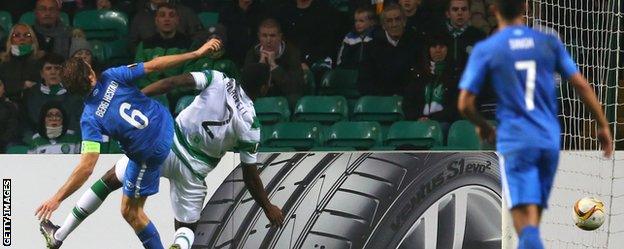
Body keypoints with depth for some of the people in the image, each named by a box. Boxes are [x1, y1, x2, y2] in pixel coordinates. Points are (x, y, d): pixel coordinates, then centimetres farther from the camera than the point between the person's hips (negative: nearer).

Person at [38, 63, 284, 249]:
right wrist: (268, 208, 9)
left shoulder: (218, 80, -7)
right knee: (186, 229, 19)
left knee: (110, 179, 18)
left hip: (167, 145, 0)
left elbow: (173, 82, -17)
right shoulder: (250, 124, -7)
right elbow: (250, 175, -3)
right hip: (193, 172, 0)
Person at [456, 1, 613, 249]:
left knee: (526, 222, -11)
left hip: (514, 143, -4)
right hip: (549, 140, 4)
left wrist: (482, 126, 16)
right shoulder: (549, 43, 6)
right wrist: (603, 126, 13)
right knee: (533, 216, 18)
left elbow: (465, 104, -5)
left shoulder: (485, 50, -3)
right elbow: (581, 85, 3)